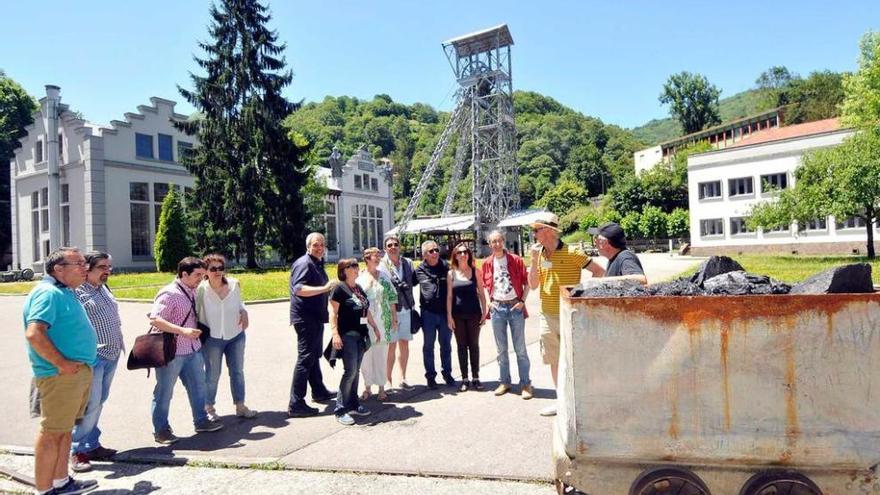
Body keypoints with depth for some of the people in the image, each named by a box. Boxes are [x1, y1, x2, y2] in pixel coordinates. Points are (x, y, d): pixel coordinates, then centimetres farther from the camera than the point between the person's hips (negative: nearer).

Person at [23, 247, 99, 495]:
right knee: (51, 432, -1)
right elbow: (34, 333, -27)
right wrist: (62, 363, -22)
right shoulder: (48, 293, -16)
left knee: (64, 428, 18)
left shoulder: (65, 292, 15)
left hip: (79, 372, 10)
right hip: (61, 375, -10)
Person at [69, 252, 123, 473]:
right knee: (90, 404, -5)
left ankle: (92, 444, 24)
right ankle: (78, 451, 8)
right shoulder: (77, 291, -12)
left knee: (99, 402, 14)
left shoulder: (104, 289, 15)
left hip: (112, 355, 8)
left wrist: (120, 343, 22)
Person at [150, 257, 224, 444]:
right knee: (164, 392, 7)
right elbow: (154, 319, -26)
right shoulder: (169, 293, -17)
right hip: (172, 352, -8)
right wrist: (183, 331, -30)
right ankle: (161, 430, 20)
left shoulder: (192, 292, 8)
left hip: (193, 349, 8)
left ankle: (201, 421, 31)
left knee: (198, 385, 16)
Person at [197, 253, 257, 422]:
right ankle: (209, 408, 29)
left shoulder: (234, 284, -6)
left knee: (237, 371, 13)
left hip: (236, 335, 4)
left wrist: (244, 312, -6)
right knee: (213, 375, 8)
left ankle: (240, 406, 28)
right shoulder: (201, 289, -17)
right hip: (212, 338, -4)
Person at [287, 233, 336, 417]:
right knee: (305, 358, -8)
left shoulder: (317, 264, 14)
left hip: (316, 317, 10)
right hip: (305, 318, -10)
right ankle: (296, 404, -4)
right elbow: (298, 289, -31)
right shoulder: (304, 263, -16)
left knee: (315, 355, 21)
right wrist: (324, 288, -35)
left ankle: (319, 392, 36)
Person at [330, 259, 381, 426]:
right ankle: (340, 409, -2)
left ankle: (353, 404, 19)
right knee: (350, 371, -9)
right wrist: (335, 333, -22)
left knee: (355, 371, 10)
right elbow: (333, 313, -13)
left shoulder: (359, 288, 15)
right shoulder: (340, 288, -7)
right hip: (347, 335, -7)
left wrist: (375, 327, 24)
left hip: (361, 334, 7)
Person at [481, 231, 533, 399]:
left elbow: (526, 282, 0)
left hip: (515, 306, -3)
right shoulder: (487, 263, 5)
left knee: (520, 348, 0)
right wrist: (489, 302, 3)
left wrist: (522, 301, -9)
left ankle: (525, 384, 9)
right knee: (501, 349, 11)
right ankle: (505, 382, 24)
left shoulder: (516, 260, -3)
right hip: (497, 308, 3)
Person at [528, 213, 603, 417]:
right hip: (547, 315, 6)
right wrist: (535, 259, -8)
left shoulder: (571, 253, -10)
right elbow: (533, 285, 1)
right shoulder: (539, 255, 7)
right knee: (554, 360, 12)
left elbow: (599, 271, -7)